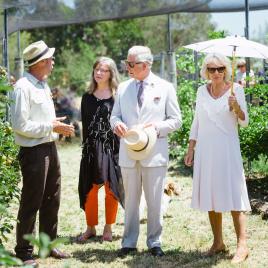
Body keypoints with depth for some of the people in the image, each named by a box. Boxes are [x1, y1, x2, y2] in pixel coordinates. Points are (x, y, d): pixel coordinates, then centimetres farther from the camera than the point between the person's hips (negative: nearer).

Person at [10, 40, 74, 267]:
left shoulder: (43, 85, 12)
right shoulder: (24, 87, -16)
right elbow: (20, 125, -20)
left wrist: (58, 126, 4)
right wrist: (51, 127, -17)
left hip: (50, 148, 9)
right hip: (34, 152, -9)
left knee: (52, 200, 16)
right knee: (31, 203, -2)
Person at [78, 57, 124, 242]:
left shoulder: (118, 97, 1)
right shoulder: (87, 98, 10)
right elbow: (85, 125, 10)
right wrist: (87, 146, 1)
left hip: (113, 148, -2)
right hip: (92, 148, 2)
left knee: (111, 188, 2)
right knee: (90, 189, 1)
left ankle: (108, 228, 14)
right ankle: (91, 228, 12)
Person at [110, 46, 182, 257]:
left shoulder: (165, 88, 0)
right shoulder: (123, 88, 9)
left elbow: (176, 120, 2)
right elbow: (115, 115, 14)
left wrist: (156, 127, -15)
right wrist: (116, 123, -9)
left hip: (155, 153, -3)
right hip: (128, 153, 3)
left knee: (155, 201, 3)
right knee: (130, 200, 9)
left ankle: (154, 243, 14)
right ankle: (129, 243, 17)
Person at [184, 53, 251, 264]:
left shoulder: (235, 89, -2)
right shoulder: (202, 91, 9)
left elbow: (244, 122, -3)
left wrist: (237, 107, -22)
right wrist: (191, 149, 12)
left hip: (227, 148, -4)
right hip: (205, 149, 4)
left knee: (233, 196, -7)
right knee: (211, 197, 6)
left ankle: (242, 245, -7)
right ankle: (218, 242, 15)